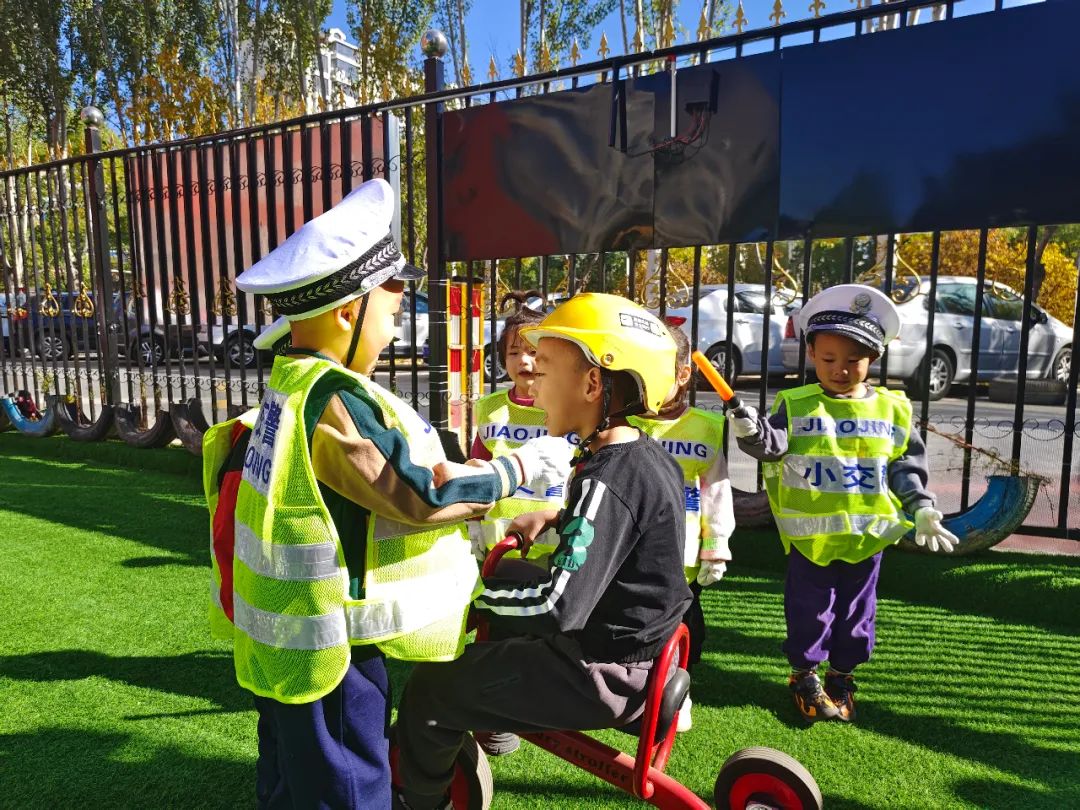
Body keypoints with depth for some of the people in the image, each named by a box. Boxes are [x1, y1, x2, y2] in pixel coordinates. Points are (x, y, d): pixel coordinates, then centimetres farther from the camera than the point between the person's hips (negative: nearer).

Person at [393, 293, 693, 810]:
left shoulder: (605, 481, -28)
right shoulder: (647, 456, 1)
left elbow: (559, 606, -31)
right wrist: (555, 518, 7)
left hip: (604, 673, -9)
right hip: (639, 645, 9)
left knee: (429, 690, 0)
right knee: (504, 620, 27)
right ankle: (492, 715, 42)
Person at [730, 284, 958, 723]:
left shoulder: (892, 409, 2)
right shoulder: (796, 405, -5)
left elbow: (906, 467, 6)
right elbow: (775, 444, -18)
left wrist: (921, 507, -2)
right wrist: (752, 431, -37)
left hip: (868, 533, 3)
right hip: (810, 533, -2)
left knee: (856, 610, 16)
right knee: (809, 608, 10)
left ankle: (842, 675, 35)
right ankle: (805, 674, 30)